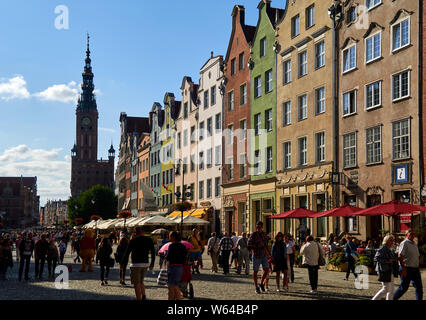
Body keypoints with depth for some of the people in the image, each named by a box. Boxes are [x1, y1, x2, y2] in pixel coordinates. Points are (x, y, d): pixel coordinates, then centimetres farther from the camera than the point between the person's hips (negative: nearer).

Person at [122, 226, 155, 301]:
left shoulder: (133, 241, -8)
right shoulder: (149, 240, 5)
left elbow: (127, 252, -8)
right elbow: (153, 252, 8)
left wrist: (122, 263, 0)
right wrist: (152, 264, 17)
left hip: (136, 264, -5)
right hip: (146, 264, 5)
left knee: (137, 283, 2)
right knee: (141, 282, 20)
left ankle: (139, 299, 0)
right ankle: (144, 296, 2)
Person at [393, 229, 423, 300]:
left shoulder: (415, 244, 16)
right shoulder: (404, 243, -11)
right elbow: (400, 256, -19)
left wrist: (418, 268, 18)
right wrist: (403, 268, -23)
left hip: (415, 269, 8)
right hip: (407, 269, -8)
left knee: (419, 287, 5)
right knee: (404, 287, -1)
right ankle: (393, 298, 14)